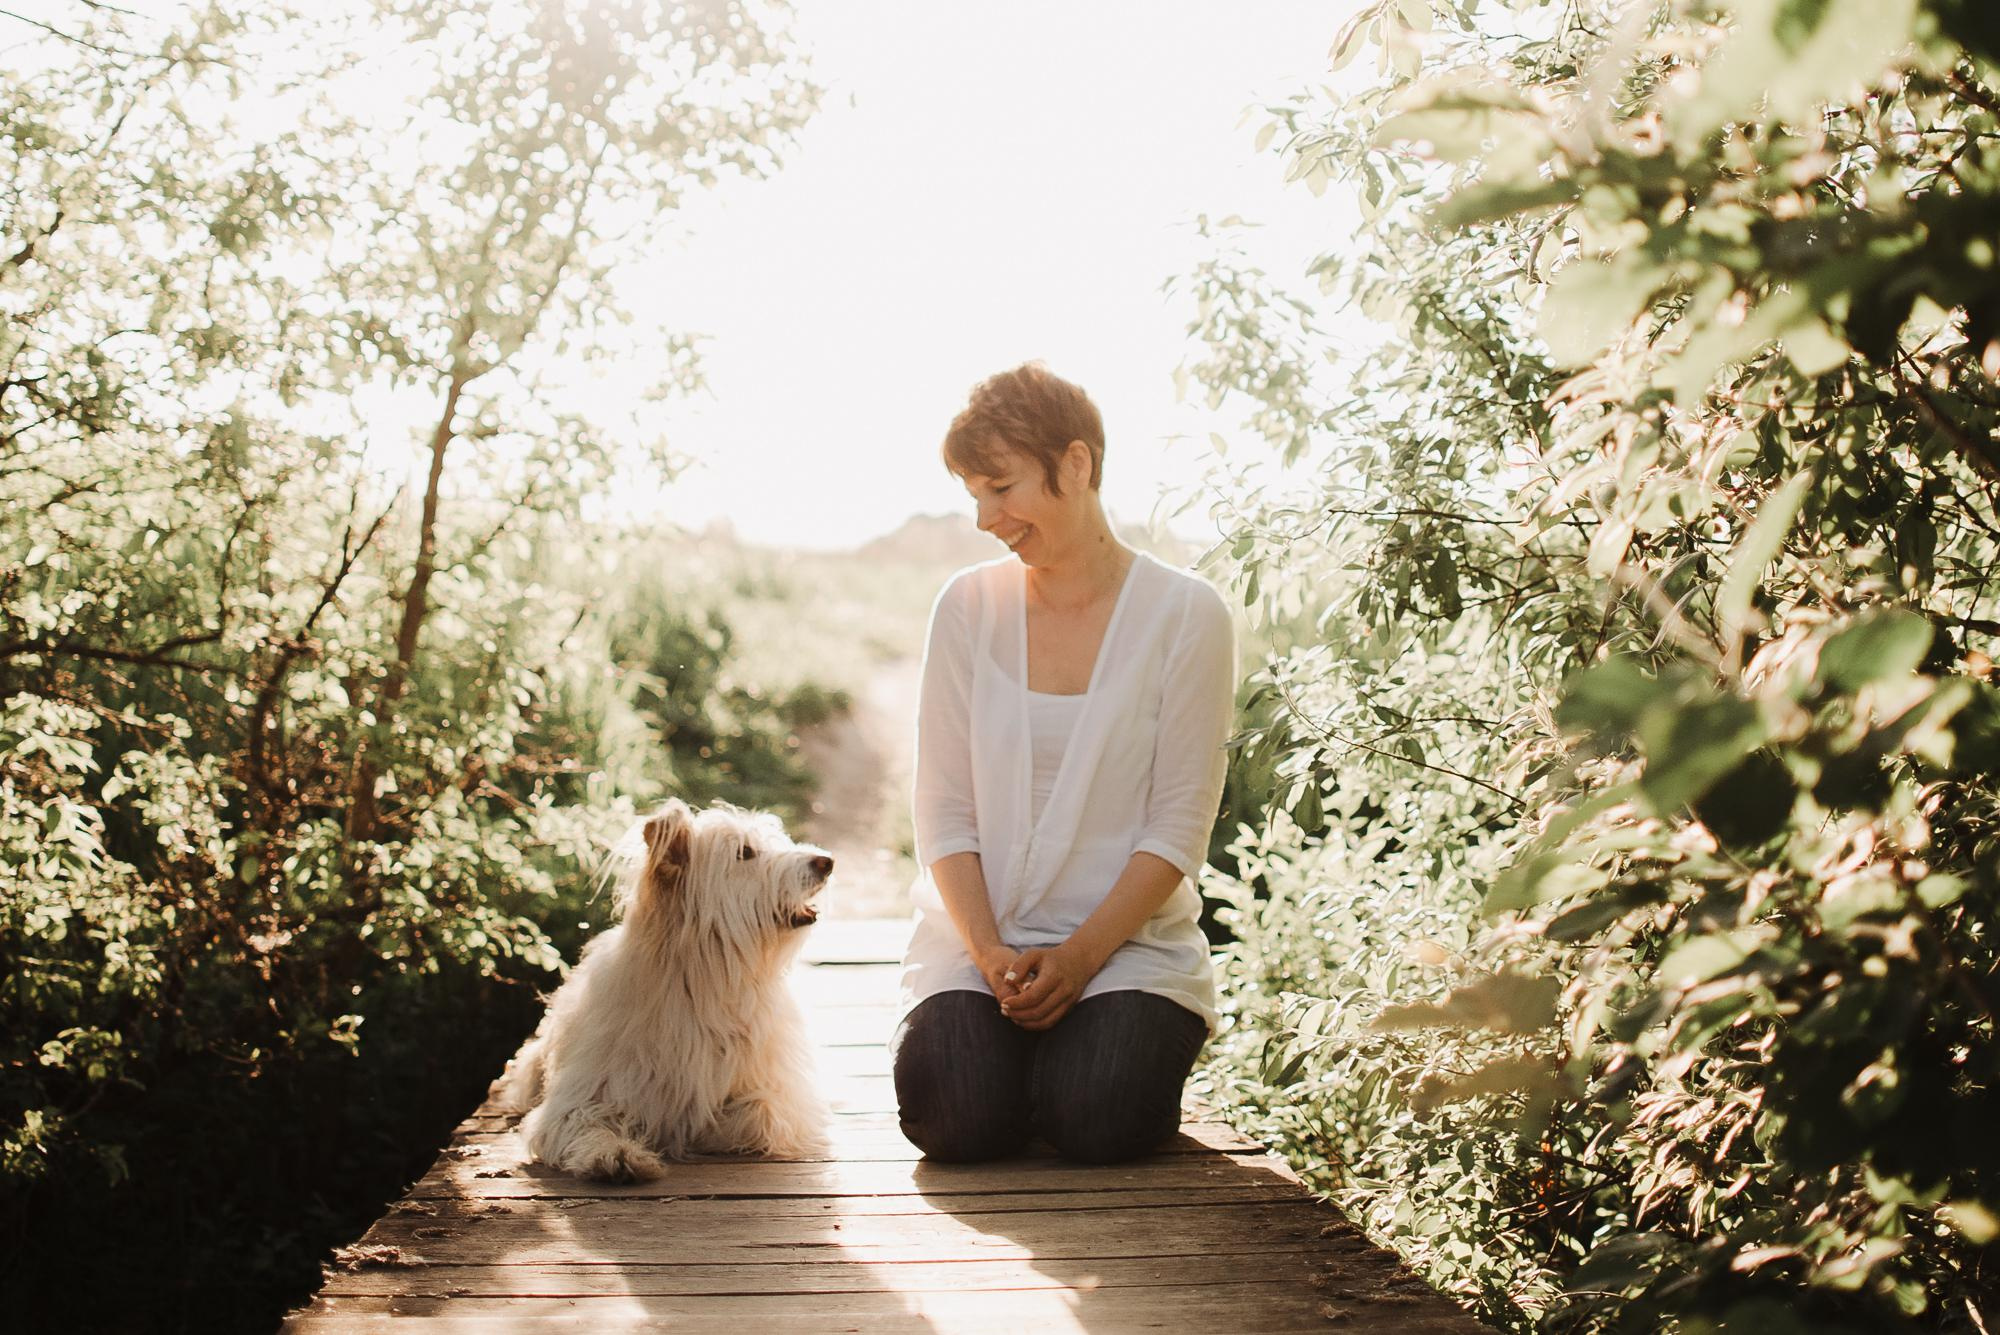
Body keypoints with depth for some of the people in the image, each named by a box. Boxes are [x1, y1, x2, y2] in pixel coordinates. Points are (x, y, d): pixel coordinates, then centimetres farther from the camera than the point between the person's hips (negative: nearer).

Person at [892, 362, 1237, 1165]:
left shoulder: (1186, 616, -5)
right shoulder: (968, 607, 2)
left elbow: (1178, 828, -7)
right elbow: (943, 812, 0)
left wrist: (1080, 955, -16)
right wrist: (990, 954, -13)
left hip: (1128, 940, -1)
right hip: (977, 937, 2)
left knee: (1097, 1118, -24)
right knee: (959, 1117, -22)